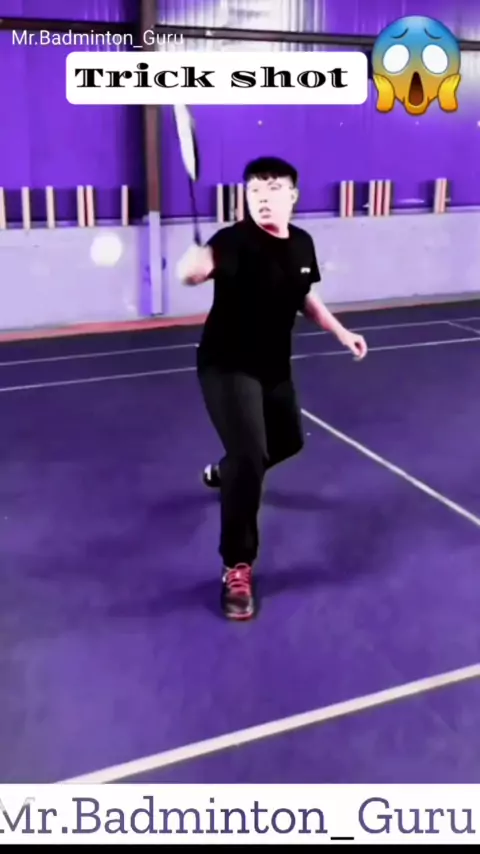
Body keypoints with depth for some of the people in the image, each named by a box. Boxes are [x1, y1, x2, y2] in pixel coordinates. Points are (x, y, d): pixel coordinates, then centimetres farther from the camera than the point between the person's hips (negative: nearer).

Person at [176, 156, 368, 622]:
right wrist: (194, 266, -67)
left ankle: (225, 473, 56)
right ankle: (237, 568, -5)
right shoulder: (234, 240, -23)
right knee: (250, 456, -22)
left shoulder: (302, 244, -2)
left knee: (288, 442, 25)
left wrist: (340, 331, 15)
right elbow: (192, 270, -45)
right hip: (227, 365, -7)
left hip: (274, 365, 7)